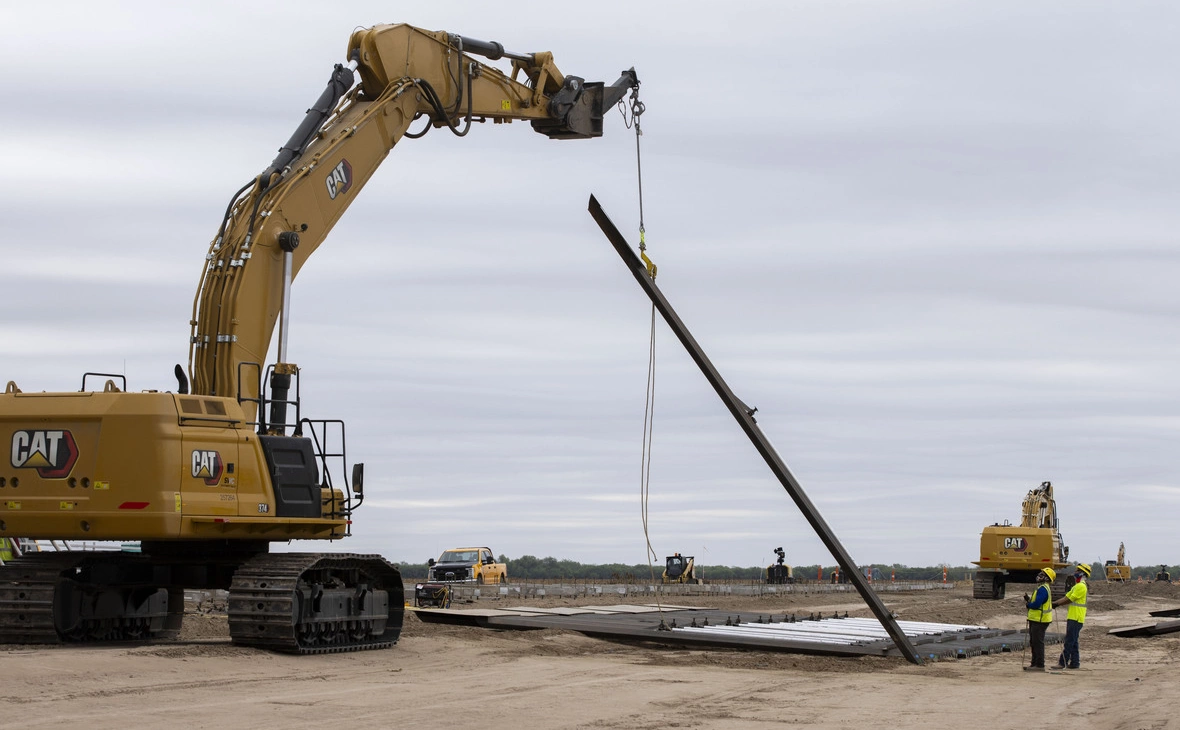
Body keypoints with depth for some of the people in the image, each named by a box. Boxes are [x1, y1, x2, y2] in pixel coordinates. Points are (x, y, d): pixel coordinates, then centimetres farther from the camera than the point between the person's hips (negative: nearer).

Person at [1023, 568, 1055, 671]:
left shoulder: (1043, 589, -19)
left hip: (1040, 620, -11)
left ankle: (1039, 665, -5)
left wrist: (1028, 605, -6)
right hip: (1036, 619, 11)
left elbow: (1036, 604, -25)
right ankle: (1035, 664, 23)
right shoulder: (1042, 588, 16)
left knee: (1038, 642, -7)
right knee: (1034, 642, 16)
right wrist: (1028, 600, 4)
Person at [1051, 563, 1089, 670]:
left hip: (1076, 618, -10)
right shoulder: (1077, 586, 20)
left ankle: (1063, 663, -13)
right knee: (1073, 642, 12)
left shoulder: (1081, 586, -13)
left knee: (1069, 641, -10)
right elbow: (1066, 597, 18)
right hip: (1072, 617, 10)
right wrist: (1054, 603, 7)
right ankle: (1075, 662, 15)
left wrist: (1056, 604, -4)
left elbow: (1069, 600, -14)